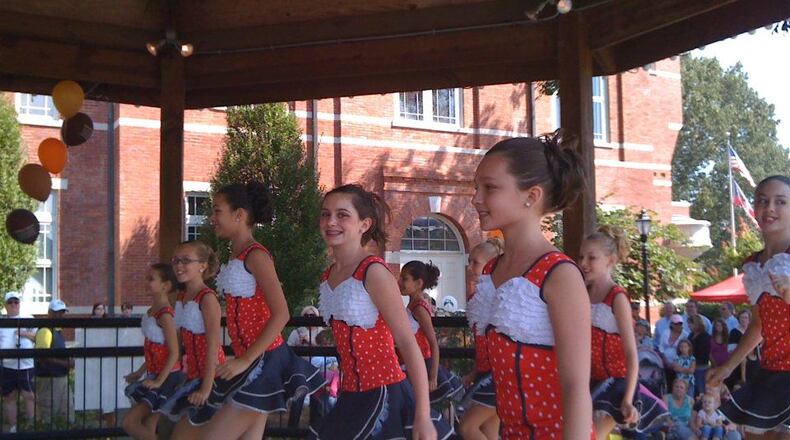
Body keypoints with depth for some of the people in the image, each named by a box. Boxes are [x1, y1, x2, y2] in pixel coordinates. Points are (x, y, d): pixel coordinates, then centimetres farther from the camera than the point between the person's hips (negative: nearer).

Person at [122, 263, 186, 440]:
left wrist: (159, 381, -21)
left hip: (168, 377, -9)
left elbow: (174, 353, -21)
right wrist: (140, 372, 18)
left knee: (129, 423, -11)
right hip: (155, 376, 9)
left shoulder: (165, 315, -17)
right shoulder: (152, 311, 10)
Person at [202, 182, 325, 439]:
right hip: (251, 360, 9)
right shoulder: (235, 257, 12)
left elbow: (281, 315, -21)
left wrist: (246, 360, -22)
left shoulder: (255, 255, -14)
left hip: (262, 361, -9)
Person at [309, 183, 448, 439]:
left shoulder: (374, 273, -15)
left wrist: (423, 417, -24)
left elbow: (408, 344, -19)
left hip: (383, 395, -7)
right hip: (351, 396, 7)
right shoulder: (327, 277, 6)